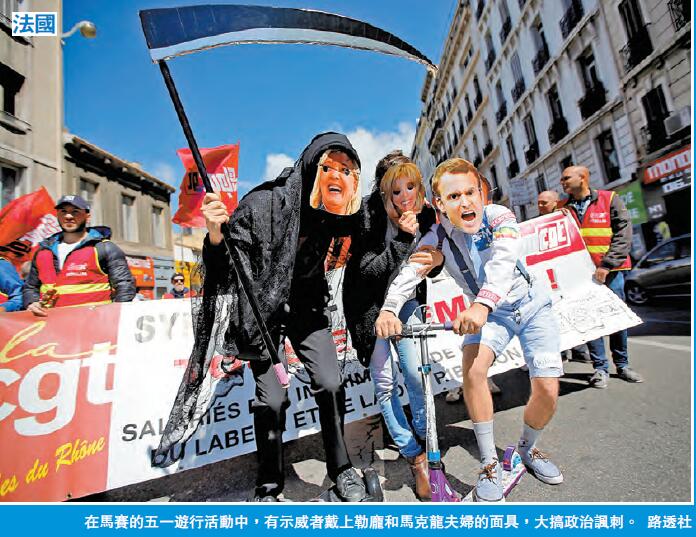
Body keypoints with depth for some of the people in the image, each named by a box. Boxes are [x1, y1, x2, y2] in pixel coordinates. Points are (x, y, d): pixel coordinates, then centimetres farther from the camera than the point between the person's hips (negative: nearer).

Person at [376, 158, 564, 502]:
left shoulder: (499, 217, -21)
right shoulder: (437, 238, -16)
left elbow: (504, 261, -39)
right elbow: (409, 272, -30)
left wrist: (482, 304, -57)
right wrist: (389, 309, -49)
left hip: (531, 305, 0)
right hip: (490, 314, 0)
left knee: (548, 390, -8)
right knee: (473, 367, -28)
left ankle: (528, 449, 25)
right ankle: (490, 463, -6)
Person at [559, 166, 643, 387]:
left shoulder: (610, 199, 0)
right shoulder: (563, 208, 6)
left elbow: (623, 234, -6)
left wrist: (607, 265, -15)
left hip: (610, 269, -1)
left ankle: (622, 365, 24)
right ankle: (600, 367, 11)